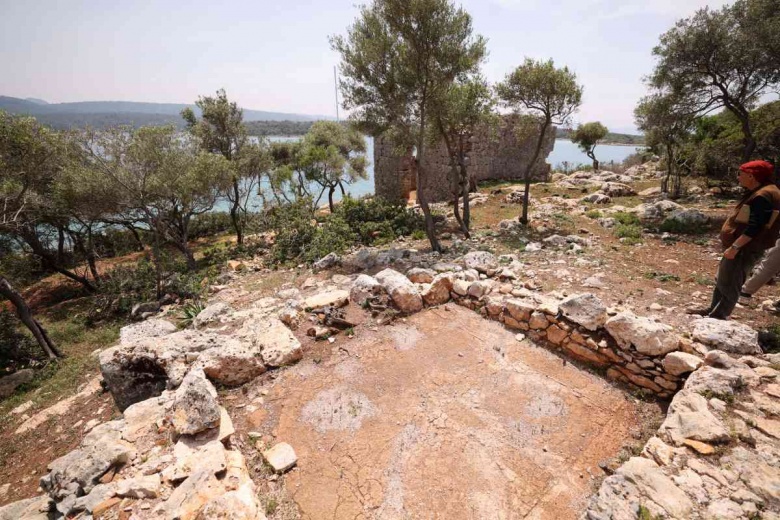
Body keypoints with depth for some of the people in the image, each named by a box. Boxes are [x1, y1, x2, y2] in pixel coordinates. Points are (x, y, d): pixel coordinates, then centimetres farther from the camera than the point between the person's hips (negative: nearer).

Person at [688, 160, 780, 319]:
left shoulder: (763, 196, -20)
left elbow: (754, 227, -25)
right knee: (722, 280, 17)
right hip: (741, 247, 10)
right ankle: (713, 310, 28)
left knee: (729, 284, -2)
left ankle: (718, 317, 7)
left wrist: (734, 247, -25)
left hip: (745, 249, -10)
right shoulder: (758, 193, 13)